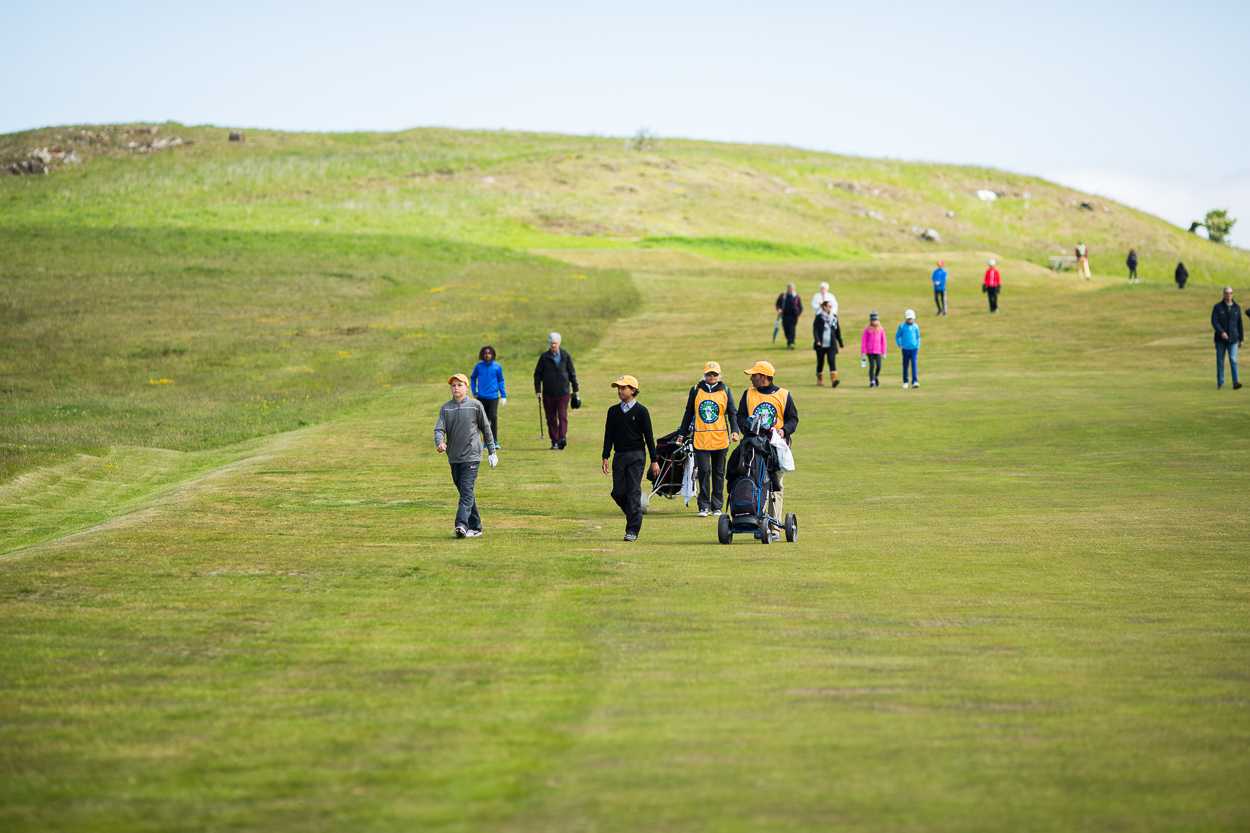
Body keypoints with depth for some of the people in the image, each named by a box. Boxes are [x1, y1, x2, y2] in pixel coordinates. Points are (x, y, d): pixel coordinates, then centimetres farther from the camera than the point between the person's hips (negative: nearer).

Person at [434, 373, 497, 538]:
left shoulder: (475, 405, -1)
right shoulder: (445, 408, 7)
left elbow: (486, 428, 6)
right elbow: (439, 428, -1)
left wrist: (492, 451, 8)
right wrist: (439, 443, -23)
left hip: (471, 456, -5)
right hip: (453, 457, 5)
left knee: (467, 491, -15)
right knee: (464, 492, 10)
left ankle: (462, 525, -26)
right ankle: (475, 526, 19)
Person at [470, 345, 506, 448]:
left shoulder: (497, 367, 1)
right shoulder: (478, 366, 3)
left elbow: (500, 381, 8)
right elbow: (473, 378, 16)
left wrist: (503, 396, 5)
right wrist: (474, 392, 9)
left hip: (493, 397, -2)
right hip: (481, 397, 2)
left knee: (493, 418, -15)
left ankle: (495, 441, -8)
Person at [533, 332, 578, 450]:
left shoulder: (565, 356, 5)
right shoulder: (544, 357, 4)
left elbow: (572, 373, 10)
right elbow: (537, 374, 7)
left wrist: (575, 390, 9)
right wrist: (538, 391, 0)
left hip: (563, 392, -1)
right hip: (548, 393, 1)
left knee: (563, 416, -12)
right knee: (551, 418, 4)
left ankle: (562, 438, -21)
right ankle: (554, 442, 10)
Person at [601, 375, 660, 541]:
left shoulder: (641, 411, -2)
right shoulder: (613, 411, 10)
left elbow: (649, 436, -1)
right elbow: (609, 435, 12)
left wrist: (654, 461, -3)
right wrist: (605, 457, 4)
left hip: (636, 455, -4)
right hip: (619, 456, 5)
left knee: (633, 492, -8)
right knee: (618, 493, 1)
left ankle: (633, 530, -5)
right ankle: (634, 517, 25)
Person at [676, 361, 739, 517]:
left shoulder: (725, 391, 7)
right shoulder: (696, 390, 8)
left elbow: (732, 413, 4)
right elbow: (689, 413, 14)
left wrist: (734, 431, -11)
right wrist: (682, 434, 15)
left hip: (720, 439, 0)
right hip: (701, 438, 0)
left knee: (718, 473, 6)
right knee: (704, 471, -8)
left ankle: (717, 506, 13)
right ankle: (704, 506, -3)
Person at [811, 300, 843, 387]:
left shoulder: (834, 317, 8)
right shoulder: (819, 317, -5)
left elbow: (838, 330, 16)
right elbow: (815, 329, -9)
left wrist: (840, 342, 18)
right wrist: (817, 340, -22)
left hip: (831, 344, 2)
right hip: (821, 344, -2)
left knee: (832, 360, -13)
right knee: (820, 361, 9)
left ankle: (833, 380, -22)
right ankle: (820, 380, 27)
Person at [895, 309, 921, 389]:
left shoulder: (916, 326, 2)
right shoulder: (902, 327, -2)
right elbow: (897, 336, 7)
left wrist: (918, 346, 7)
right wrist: (900, 345, 1)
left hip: (914, 349, 0)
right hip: (905, 349, 0)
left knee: (914, 365, -10)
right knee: (905, 365, 7)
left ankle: (915, 382, -15)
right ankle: (905, 382, 20)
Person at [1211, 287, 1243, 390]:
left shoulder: (1236, 308, 7)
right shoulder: (1217, 307, 0)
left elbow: (1240, 324, 12)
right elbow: (1214, 321, -10)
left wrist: (1241, 339, 11)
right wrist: (1221, 332, -24)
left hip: (1233, 339, 0)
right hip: (1220, 339, 0)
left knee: (1233, 360, -12)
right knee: (1220, 361, 5)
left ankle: (1236, 383, -17)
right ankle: (1220, 383, 15)